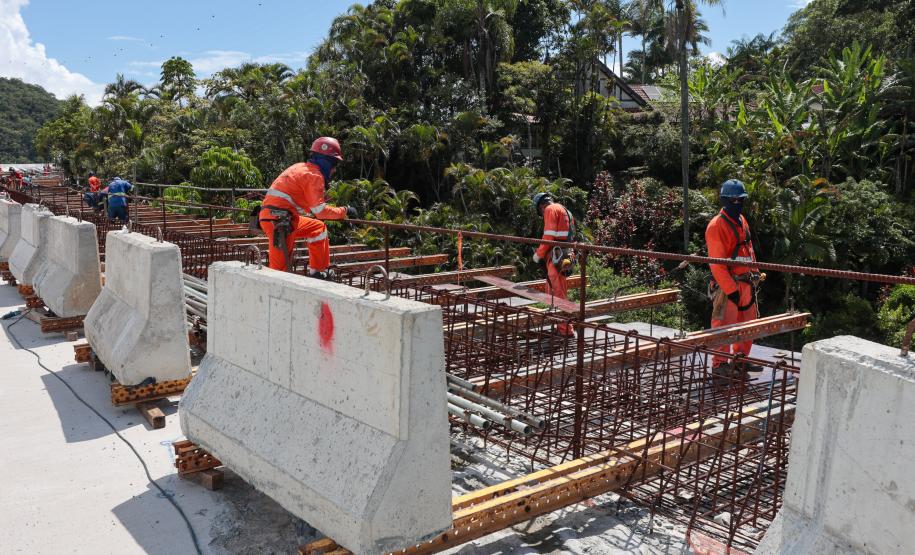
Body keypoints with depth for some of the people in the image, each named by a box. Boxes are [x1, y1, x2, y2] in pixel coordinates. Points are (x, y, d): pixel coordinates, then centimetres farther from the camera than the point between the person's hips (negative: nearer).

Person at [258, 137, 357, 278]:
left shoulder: (302, 168, 19)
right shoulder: (314, 175, -10)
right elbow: (320, 211, -17)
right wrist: (344, 211, -6)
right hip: (278, 222, -10)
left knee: (318, 227, 22)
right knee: (280, 268, -9)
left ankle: (318, 272, 22)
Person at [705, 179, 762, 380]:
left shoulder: (741, 220, 13)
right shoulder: (717, 226, -15)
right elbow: (716, 263, -19)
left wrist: (754, 273, 15)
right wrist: (731, 289, -21)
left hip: (746, 282, 9)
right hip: (727, 284, -9)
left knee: (748, 322, 16)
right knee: (724, 325, -4)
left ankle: (740, 359, 31)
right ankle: (719, 365, 7)